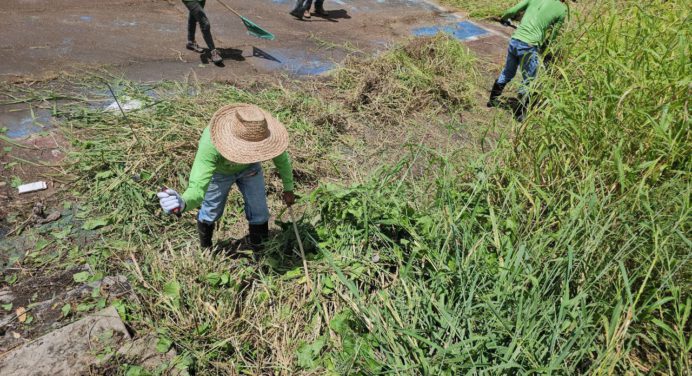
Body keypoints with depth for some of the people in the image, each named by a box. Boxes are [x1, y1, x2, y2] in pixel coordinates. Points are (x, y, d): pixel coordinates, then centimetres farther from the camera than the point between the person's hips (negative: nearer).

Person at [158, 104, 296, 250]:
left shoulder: (264, 132, -38)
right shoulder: (210, 143, -46)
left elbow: (281, 158, -16)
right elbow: (197, 187, -51)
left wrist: (288, 188, -3)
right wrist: (183, 203, -75)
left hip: (249, 167, 2)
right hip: (218, 170, -2)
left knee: (258, 210, 4)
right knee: (212, 211, 15)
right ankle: (205, 249, 45)